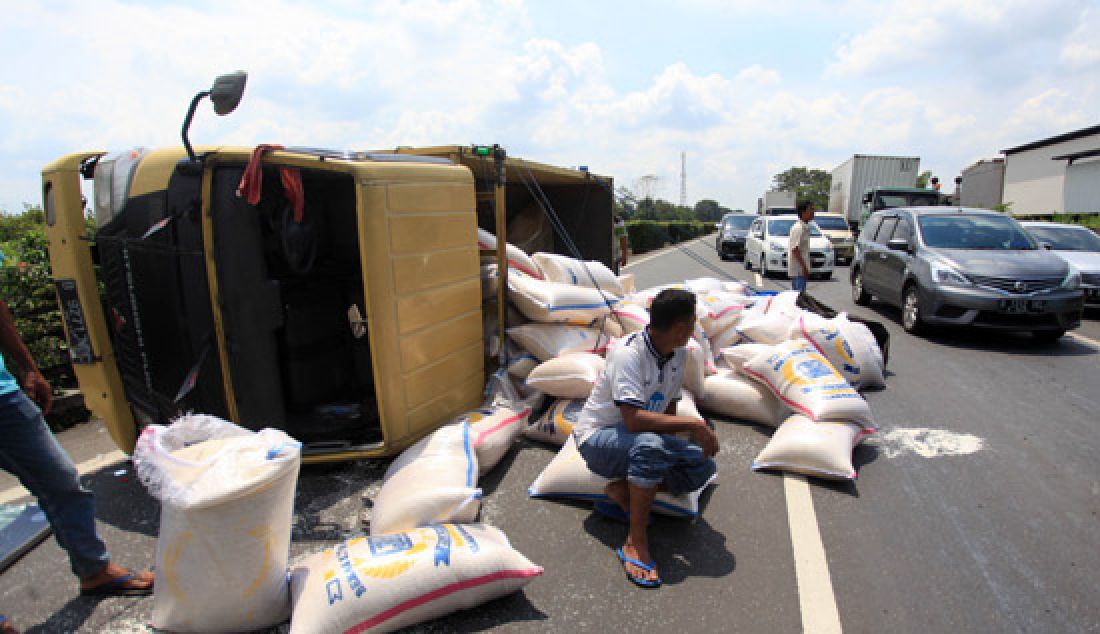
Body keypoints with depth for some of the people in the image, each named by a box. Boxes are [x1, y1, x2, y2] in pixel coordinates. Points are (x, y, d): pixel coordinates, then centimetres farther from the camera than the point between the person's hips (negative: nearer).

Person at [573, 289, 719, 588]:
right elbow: (633, 419, -36)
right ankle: (636, 542, -24)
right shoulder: (628, 353, -27)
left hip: (637, 440, 8)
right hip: (597, 439, -7)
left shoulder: (678, 354, -1)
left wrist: (673, 449, -9)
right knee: (650, 444, -38)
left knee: (703, 466, -10)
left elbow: (668, 409, 6)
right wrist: (694, 424, -33)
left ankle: (621, 491, -3)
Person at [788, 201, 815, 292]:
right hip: (798, 269, -10)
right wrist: (804, 267, -21)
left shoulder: (805, 228, 14)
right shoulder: (798, 228, -15)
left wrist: (805, 267, 19)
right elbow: (794, 249, -21)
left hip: (802, 269, 10)